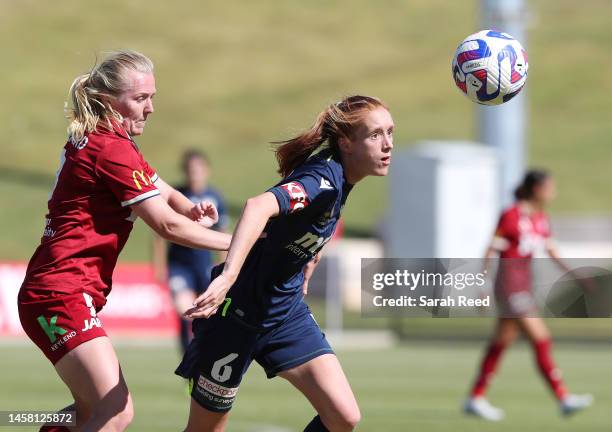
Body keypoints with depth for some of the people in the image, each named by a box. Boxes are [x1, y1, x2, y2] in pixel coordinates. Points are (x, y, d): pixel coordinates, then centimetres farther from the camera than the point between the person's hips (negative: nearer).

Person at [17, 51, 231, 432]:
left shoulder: (94, 141, 16)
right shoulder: (112, 149, -14)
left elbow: (165, 193, 20)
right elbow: (167, 225, -13)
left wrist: (194, 210, -2)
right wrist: (235, 243, -4)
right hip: (62, 296, -11)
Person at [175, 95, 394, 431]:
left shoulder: (336, 179, 1)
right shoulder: (324, 180, -27)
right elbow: (259, 206, -46)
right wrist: (228, 276, -58)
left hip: (287, 311, 8)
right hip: (238, 312, -8)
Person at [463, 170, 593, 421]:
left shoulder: (541, 219, 9)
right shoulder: (511, 217, -14)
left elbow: (551, 252, 14)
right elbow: (491, 252, -12)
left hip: (524, 286, 9)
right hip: (510, 285, -9)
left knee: (502, 342, 13)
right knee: (541, 339, -10)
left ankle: (476, 399, 21)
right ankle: (564, 399, -9)